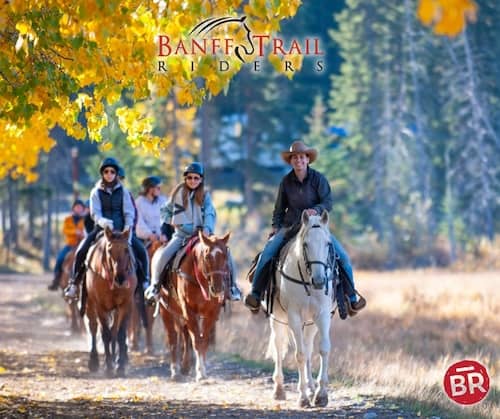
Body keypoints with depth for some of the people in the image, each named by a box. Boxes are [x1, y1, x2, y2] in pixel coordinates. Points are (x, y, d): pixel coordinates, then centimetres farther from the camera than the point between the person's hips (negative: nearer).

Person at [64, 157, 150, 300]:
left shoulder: (123, 191, 7)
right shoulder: (96, 192, 5)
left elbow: (129, 213, 0)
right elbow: (95, 212, -7)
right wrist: (102, 221, -30)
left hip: (121, 230, 1)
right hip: (101, 229, -1)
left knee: (141, 251, -17)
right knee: (81, 251, -21)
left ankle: (143, 284, -3)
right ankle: (74, 284, -9)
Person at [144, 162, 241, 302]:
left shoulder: (205, 196, 5)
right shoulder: (178, 193, 6)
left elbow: (210, 214, -10)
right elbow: (165, 210, 18)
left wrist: (207, 229, -28)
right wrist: (171, 221, -2)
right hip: (181, 235, 0)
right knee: (162, 255, -26)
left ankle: (231, 285, 1)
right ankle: (155, 285, -4)